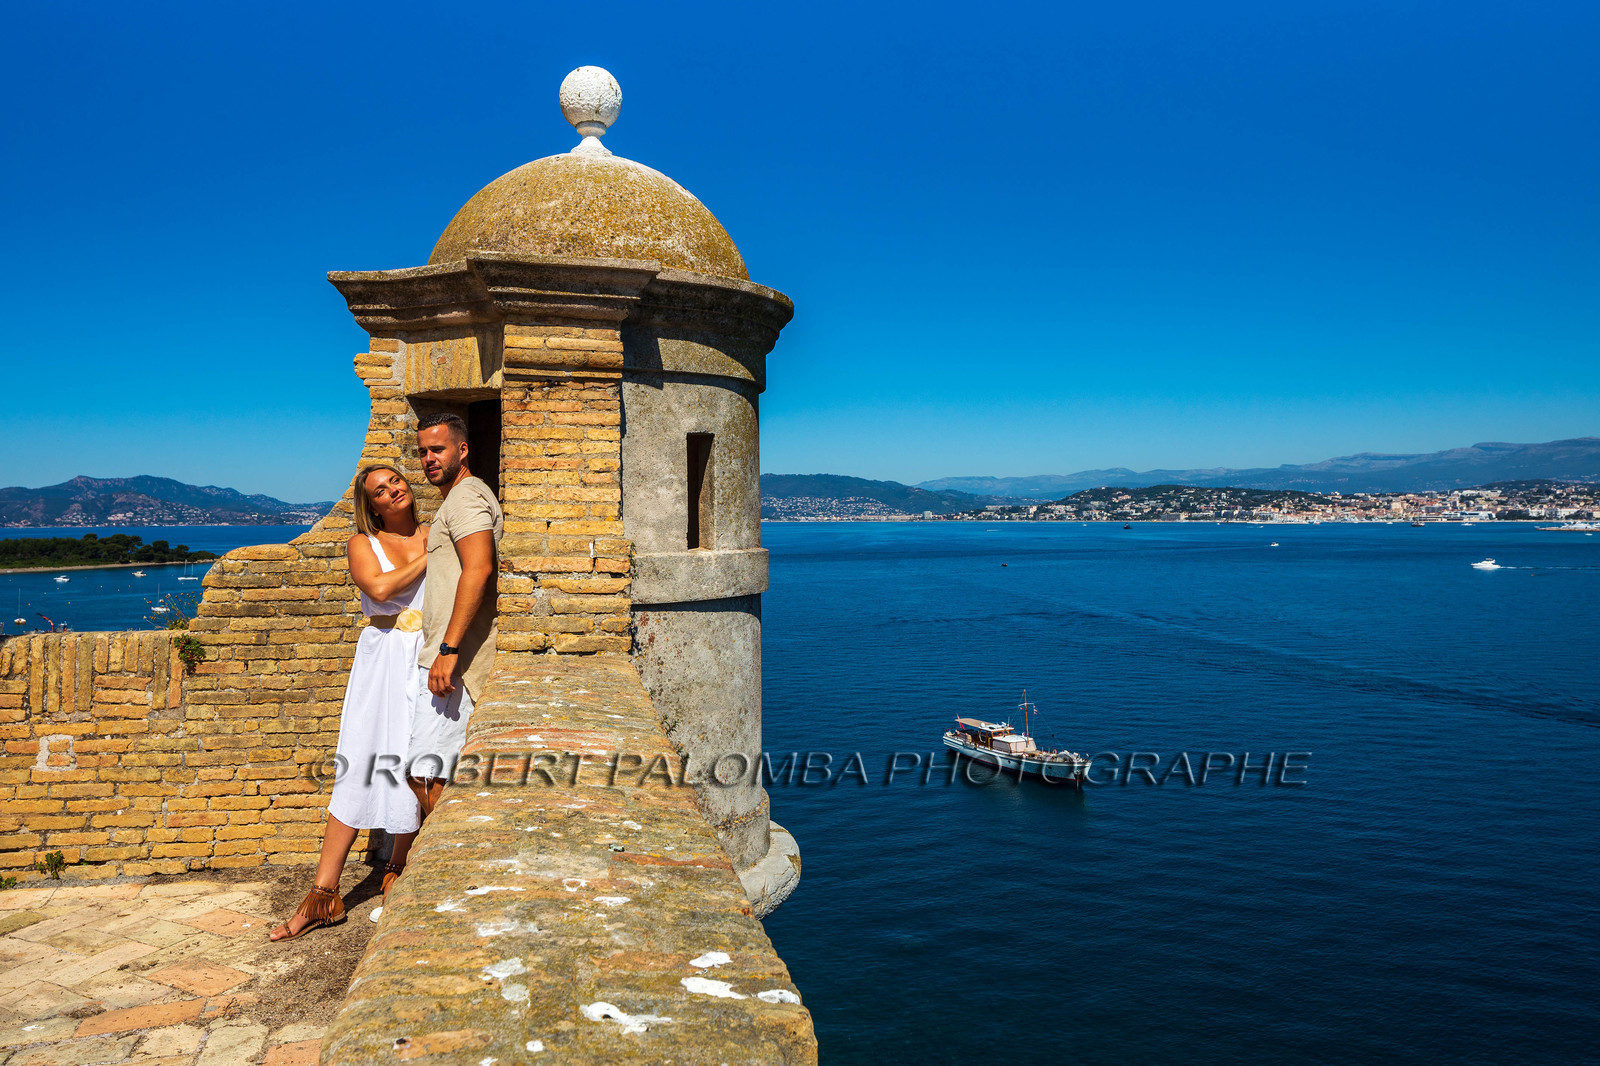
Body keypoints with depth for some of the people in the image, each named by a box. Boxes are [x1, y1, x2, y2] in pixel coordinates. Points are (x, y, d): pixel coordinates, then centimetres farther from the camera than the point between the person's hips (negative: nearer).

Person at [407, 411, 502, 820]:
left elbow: (478, 570, -23)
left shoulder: (466, 496, -8)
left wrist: (448, 649, -27)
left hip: (455, 662, -11)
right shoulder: (458, 500, 25)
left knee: (423, 773, -12)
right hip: (456, 661, 11)